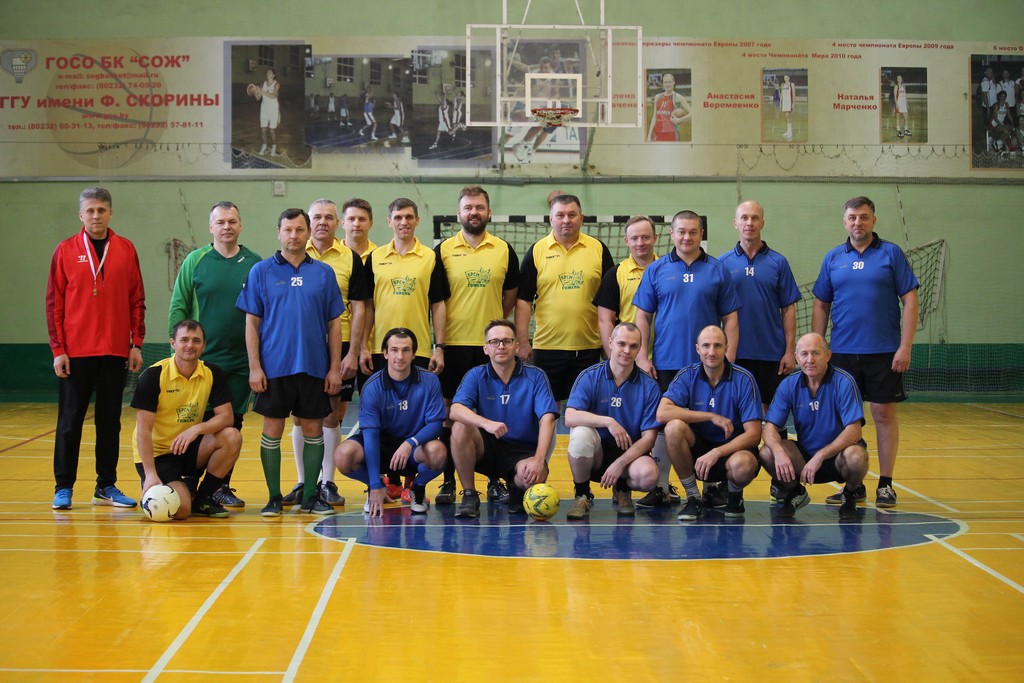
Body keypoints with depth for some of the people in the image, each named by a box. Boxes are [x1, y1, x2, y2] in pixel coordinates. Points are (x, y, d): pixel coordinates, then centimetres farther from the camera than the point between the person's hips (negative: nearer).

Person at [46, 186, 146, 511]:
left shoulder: (126, 250, 5)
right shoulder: (65, 251, 0)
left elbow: (137, 300, 7)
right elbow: (54, 303, 0)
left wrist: (136, 343, 1)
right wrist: (58, 350, -6)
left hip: (115, 351, 2)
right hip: (75, 351, -2)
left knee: (110, 420, 8)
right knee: (70, 420, 3)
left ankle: (106, 486, 17)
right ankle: (63, 487, 10)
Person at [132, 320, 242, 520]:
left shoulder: (213, 374, -4)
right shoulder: (154, 375, -16)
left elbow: (227, 416, -10)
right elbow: (143, 430, -18)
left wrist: (196, 429, -29)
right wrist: (151, 475, -26)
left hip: (189, 449, 5)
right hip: (157, 453, -4)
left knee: (232, 436, -23)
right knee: (180, 509, -26)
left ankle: (202, 498, -5)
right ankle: (150, 490, 11)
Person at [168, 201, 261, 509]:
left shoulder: (255, 264, 5)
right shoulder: (196, 260, 1)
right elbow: (178, 306, 3)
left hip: (242, 362, 2)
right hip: (202, 359, -2)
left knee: (232, 424, 6)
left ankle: (221, 486, 16)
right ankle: (190, 486, 10)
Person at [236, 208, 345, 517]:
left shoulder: (324, 273, 6)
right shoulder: (261, 271, 2)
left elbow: (334, 323, 7)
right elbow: (251, 322, 1)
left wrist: (335, 367, 1)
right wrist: (254, 367, -7)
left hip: (315, 367, 2)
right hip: (274, 367, -1)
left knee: (313, 430, 6)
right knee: (272, 430, 2)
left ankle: (311, 495, 15)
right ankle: (274, 497, 11)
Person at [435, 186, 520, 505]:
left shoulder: (504, 250, 6)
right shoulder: (443, 250, 3)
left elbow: (511, 296, 13)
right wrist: (441, 337, -2)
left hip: (492, 346, 1)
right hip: (454, 345, -1)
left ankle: (495, 482, 14)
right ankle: (448, 481, 11)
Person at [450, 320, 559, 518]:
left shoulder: (535, 376, -4)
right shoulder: (476, 376, -1)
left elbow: (547, 419, -15)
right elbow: (455, 410, -18)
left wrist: (539, 460, -30)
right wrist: (486, 423, -38)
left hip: (523, 451, -1)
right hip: (487, 448, 1)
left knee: (534, 475, -35)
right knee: (460, 427, -28)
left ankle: (516, 489, 6)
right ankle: (469, 496, -12)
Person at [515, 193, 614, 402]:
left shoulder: (599, 249, 5)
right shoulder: (536, 251, 3)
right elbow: (524, 300, 3)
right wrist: (523, 341, -3)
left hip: (588, 347, 1)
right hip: (547, 346, 0)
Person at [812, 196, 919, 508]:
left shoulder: (891, 254, 0)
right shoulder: (833, 258, 8)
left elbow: (910, 301, -3)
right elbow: (821, 306, 12)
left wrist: (905, 347, -10)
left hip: (883, 352, -3)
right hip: (842, 352, 3)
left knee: (884, 414, 1)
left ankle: (885, 484, 10)